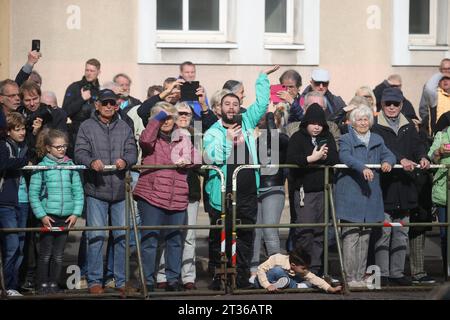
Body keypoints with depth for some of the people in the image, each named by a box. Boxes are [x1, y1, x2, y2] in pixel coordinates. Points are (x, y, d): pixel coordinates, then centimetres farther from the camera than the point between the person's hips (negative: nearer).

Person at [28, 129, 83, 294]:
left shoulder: (71, 166, 6)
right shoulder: (41, 167, -3)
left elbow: (78, 191, 7)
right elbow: (33, 194, -4)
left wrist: (76, 213, -2)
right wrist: (42, 215, -10)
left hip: (66, 217, 3)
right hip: (47, 217, -3)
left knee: (58, 254, 8)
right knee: (46, 254, 0)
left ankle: (54, 284, 17)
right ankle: (43, 284, 8)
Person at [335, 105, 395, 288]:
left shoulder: (377, 140, 17)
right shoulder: (346, 140, 0)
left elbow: (388, 155, 9)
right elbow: (345, 156, -18)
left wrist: (387, 162, -16)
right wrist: (362, 167, -35)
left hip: (371, 196, 6)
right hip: (350, 195, -5)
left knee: (365, 237, 8)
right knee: (351, 237, -9)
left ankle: (360, 276, 14)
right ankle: (350, 278, -7)